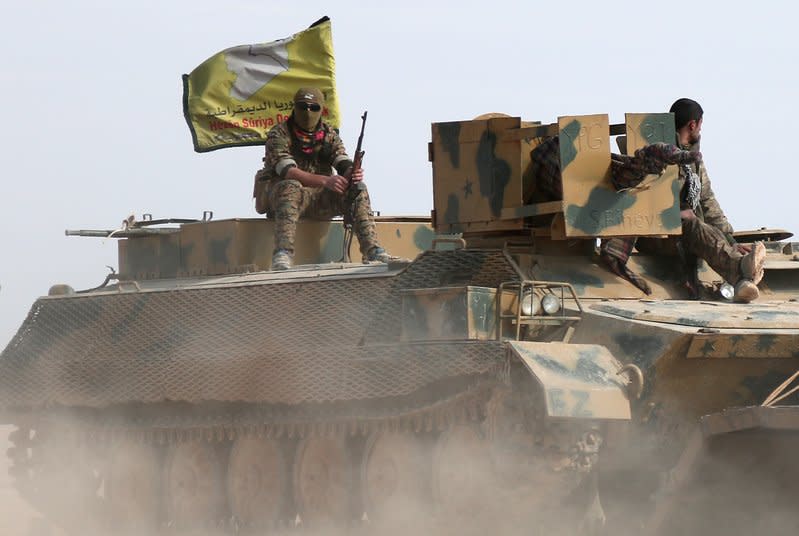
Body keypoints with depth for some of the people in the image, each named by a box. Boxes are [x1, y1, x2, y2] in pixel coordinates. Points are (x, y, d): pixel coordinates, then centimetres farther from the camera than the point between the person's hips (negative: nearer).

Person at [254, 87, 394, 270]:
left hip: (320, 199, 5)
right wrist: (325, 181, -35)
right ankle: (282, 255, -55)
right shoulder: (279, 134, -7)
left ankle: (372, 250, -25)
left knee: (358, 188, -15)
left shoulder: (329, 134, 10)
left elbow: (344, 164, -1)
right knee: (291, 187, -39)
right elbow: (287, 171, -23)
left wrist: (352, 173, -28)